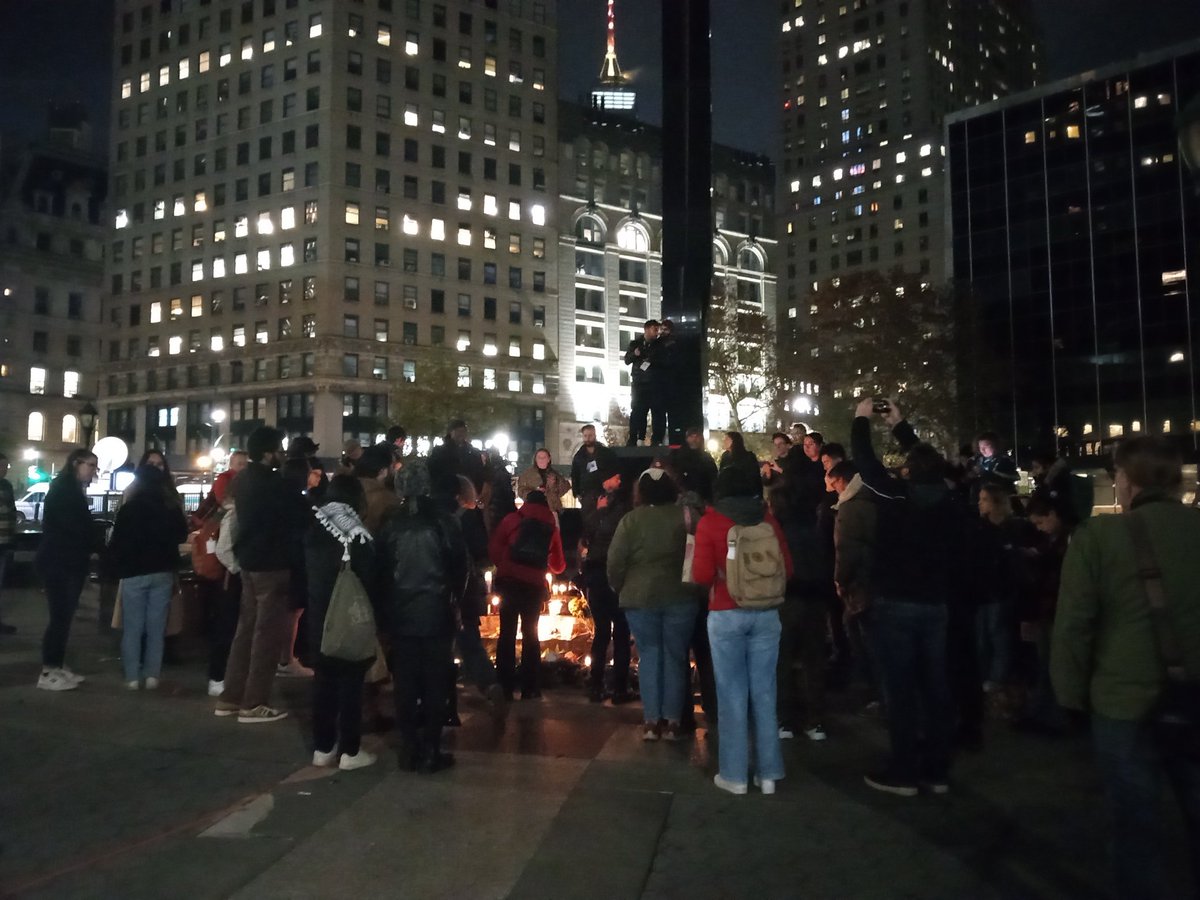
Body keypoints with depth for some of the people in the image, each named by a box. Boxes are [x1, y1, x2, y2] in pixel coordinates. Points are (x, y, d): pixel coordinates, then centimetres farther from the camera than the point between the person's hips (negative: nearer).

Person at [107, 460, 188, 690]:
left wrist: (115, 568, 9)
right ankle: (152, 675, 6)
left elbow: (116, 543, -5)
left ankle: (132, 677, 4)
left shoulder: (128, 509, -8)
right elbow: (182, 536, 17)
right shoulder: (172, 509, 2)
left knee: (132, 627, 5)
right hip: (163, 572, 3)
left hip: (133, 573, -3)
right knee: (156, 627, 7)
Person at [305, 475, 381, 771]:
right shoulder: (357, 536, -17)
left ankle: (323, 747, 19)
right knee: (350, 683, 3)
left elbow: (304, 573, 9)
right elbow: (368, 583, -14)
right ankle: (350, 751, 8)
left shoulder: (313, 530, 1)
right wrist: (376, 620, -6)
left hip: (319, 618, 6)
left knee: (324, 681, 12)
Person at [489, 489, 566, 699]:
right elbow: (558, 566, 19)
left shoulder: (512, 519, 7)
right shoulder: (551, 528, 14)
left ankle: (505, 687, 2)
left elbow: (494, 548, -1)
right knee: (530, 634, 11)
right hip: (535, 585, 1)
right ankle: (529, 688, 9)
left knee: (507, 633, 4)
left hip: (509, 582, -1)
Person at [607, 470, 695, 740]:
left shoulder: (630, 520, -5)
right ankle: (671, 721, 10)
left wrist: (621, 589, 10)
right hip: (679, 596, 0)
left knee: (649, 655, 9)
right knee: (675, 657, 9)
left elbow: (615, 562, -5)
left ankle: (651, 721, 8)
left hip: (640, 597, 0)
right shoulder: (685, 517, -4)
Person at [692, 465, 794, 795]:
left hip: (726, 615, -2)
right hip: (766, 613, 3)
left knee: (732, 693, 4)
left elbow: (702, 575, -10)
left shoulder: (710, 523, -4)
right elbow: (787, 568, 5)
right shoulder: (768, 520, 3)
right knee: (764, 692, 8)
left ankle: (735, 774, 9)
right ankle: (768, 773, 14)